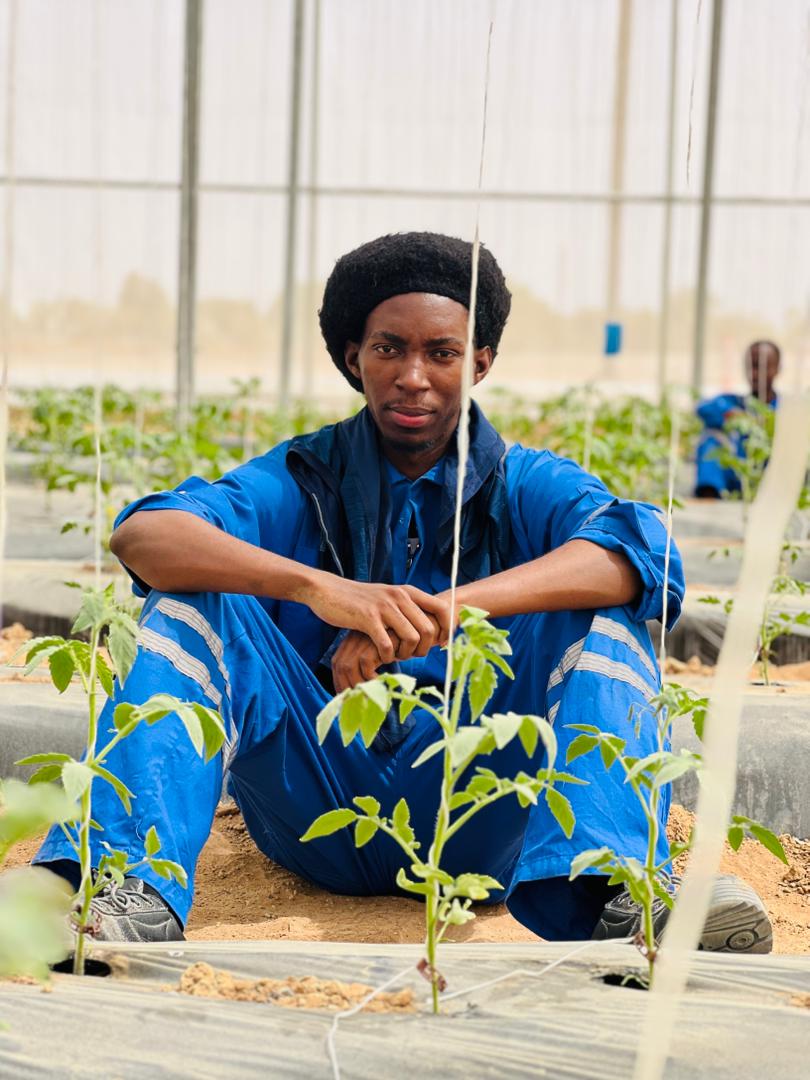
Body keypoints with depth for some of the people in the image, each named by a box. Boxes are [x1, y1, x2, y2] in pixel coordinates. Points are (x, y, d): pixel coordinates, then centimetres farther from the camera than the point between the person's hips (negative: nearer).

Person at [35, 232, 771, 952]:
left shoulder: (528, 486, 6)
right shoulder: (302, 479, 6)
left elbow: (638, 553, -18)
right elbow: (141, 536, -14)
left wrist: (445, 609, -33)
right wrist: (317, 586, -33)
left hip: (476, 822, 0)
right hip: (321, 803, 1)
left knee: (602, 619, -19)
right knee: (194, 605, -15)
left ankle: (608, 898, -42)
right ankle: (137, 891, -35)